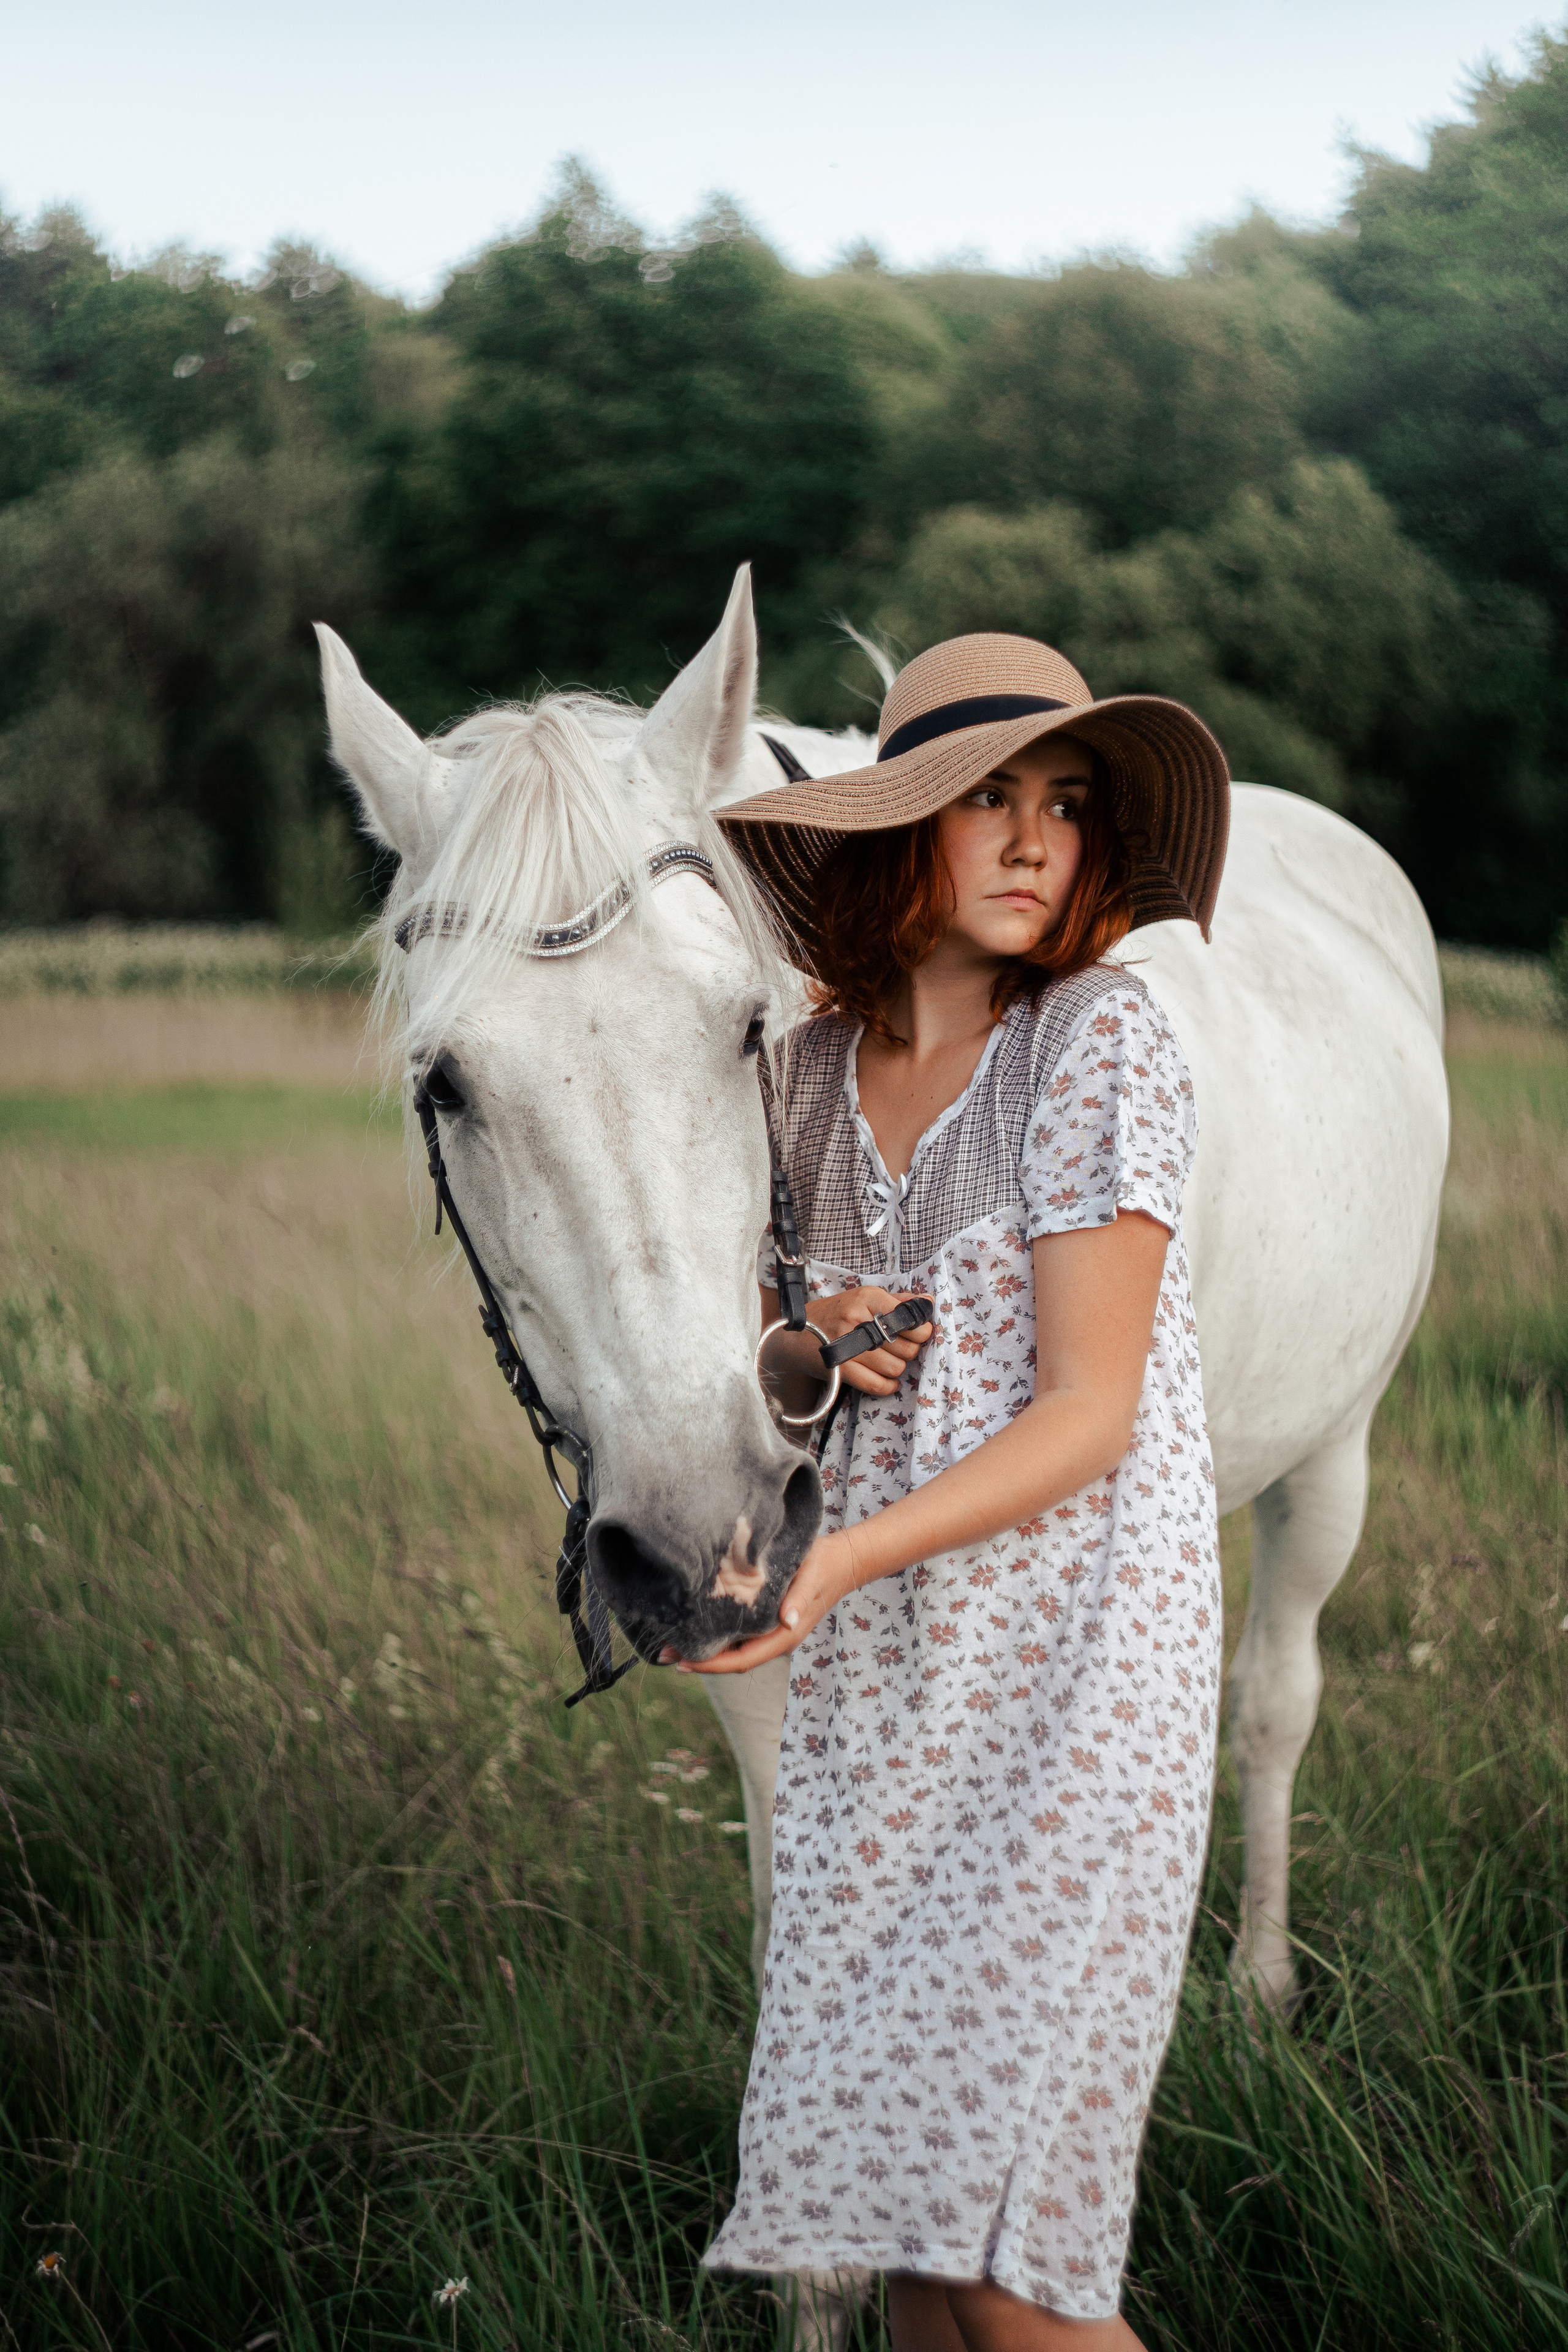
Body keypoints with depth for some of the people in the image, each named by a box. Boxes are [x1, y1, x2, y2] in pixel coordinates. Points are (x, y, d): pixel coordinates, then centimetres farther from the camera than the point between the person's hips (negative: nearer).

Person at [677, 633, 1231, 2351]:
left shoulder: (1103, 1042, -10)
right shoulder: (815, 1069, 7)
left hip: (1074, 1660, -5)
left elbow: (1088, 1414, -14)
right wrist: (814, 1349, -5)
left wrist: (832, 1564, -24)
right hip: (868, 1683, 6)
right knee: (883, 2184, 10)